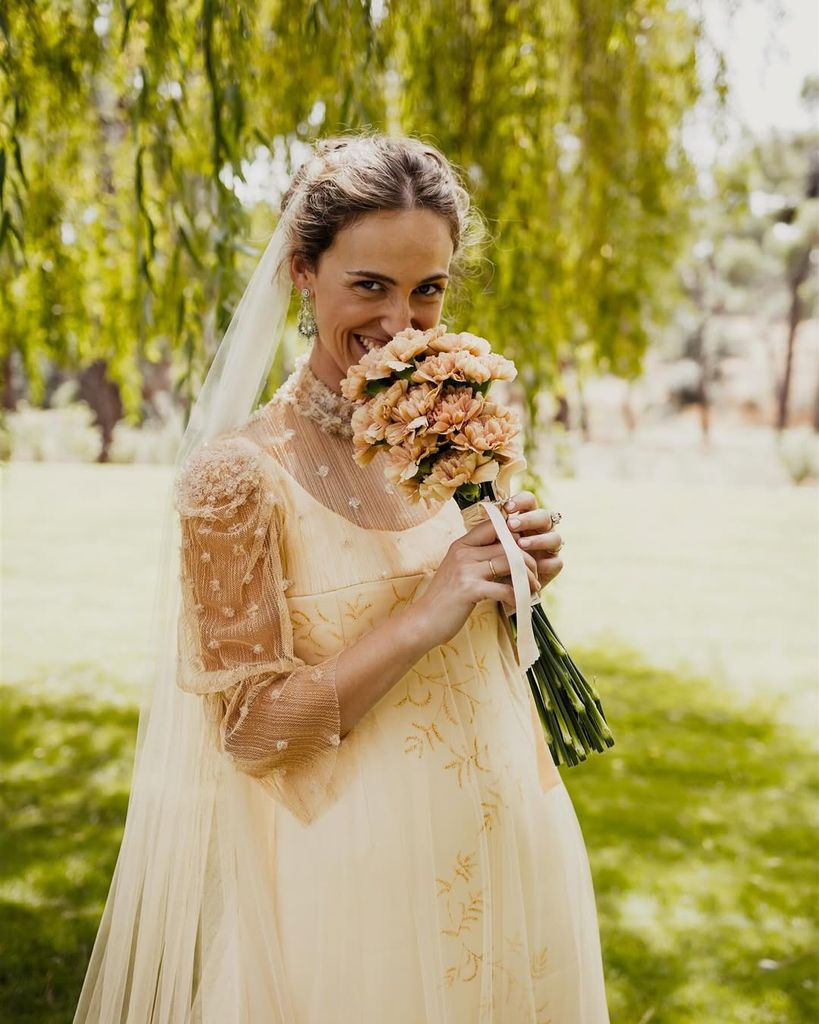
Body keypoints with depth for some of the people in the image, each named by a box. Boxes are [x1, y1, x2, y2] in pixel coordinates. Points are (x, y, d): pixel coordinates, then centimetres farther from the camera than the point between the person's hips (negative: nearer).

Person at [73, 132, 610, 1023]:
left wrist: (517, 583, -8)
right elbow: (252, 725, -15)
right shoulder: (239, 470, -16)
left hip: (509, 850, 6)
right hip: (362, 877, -5)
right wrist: (424, 617, -24)